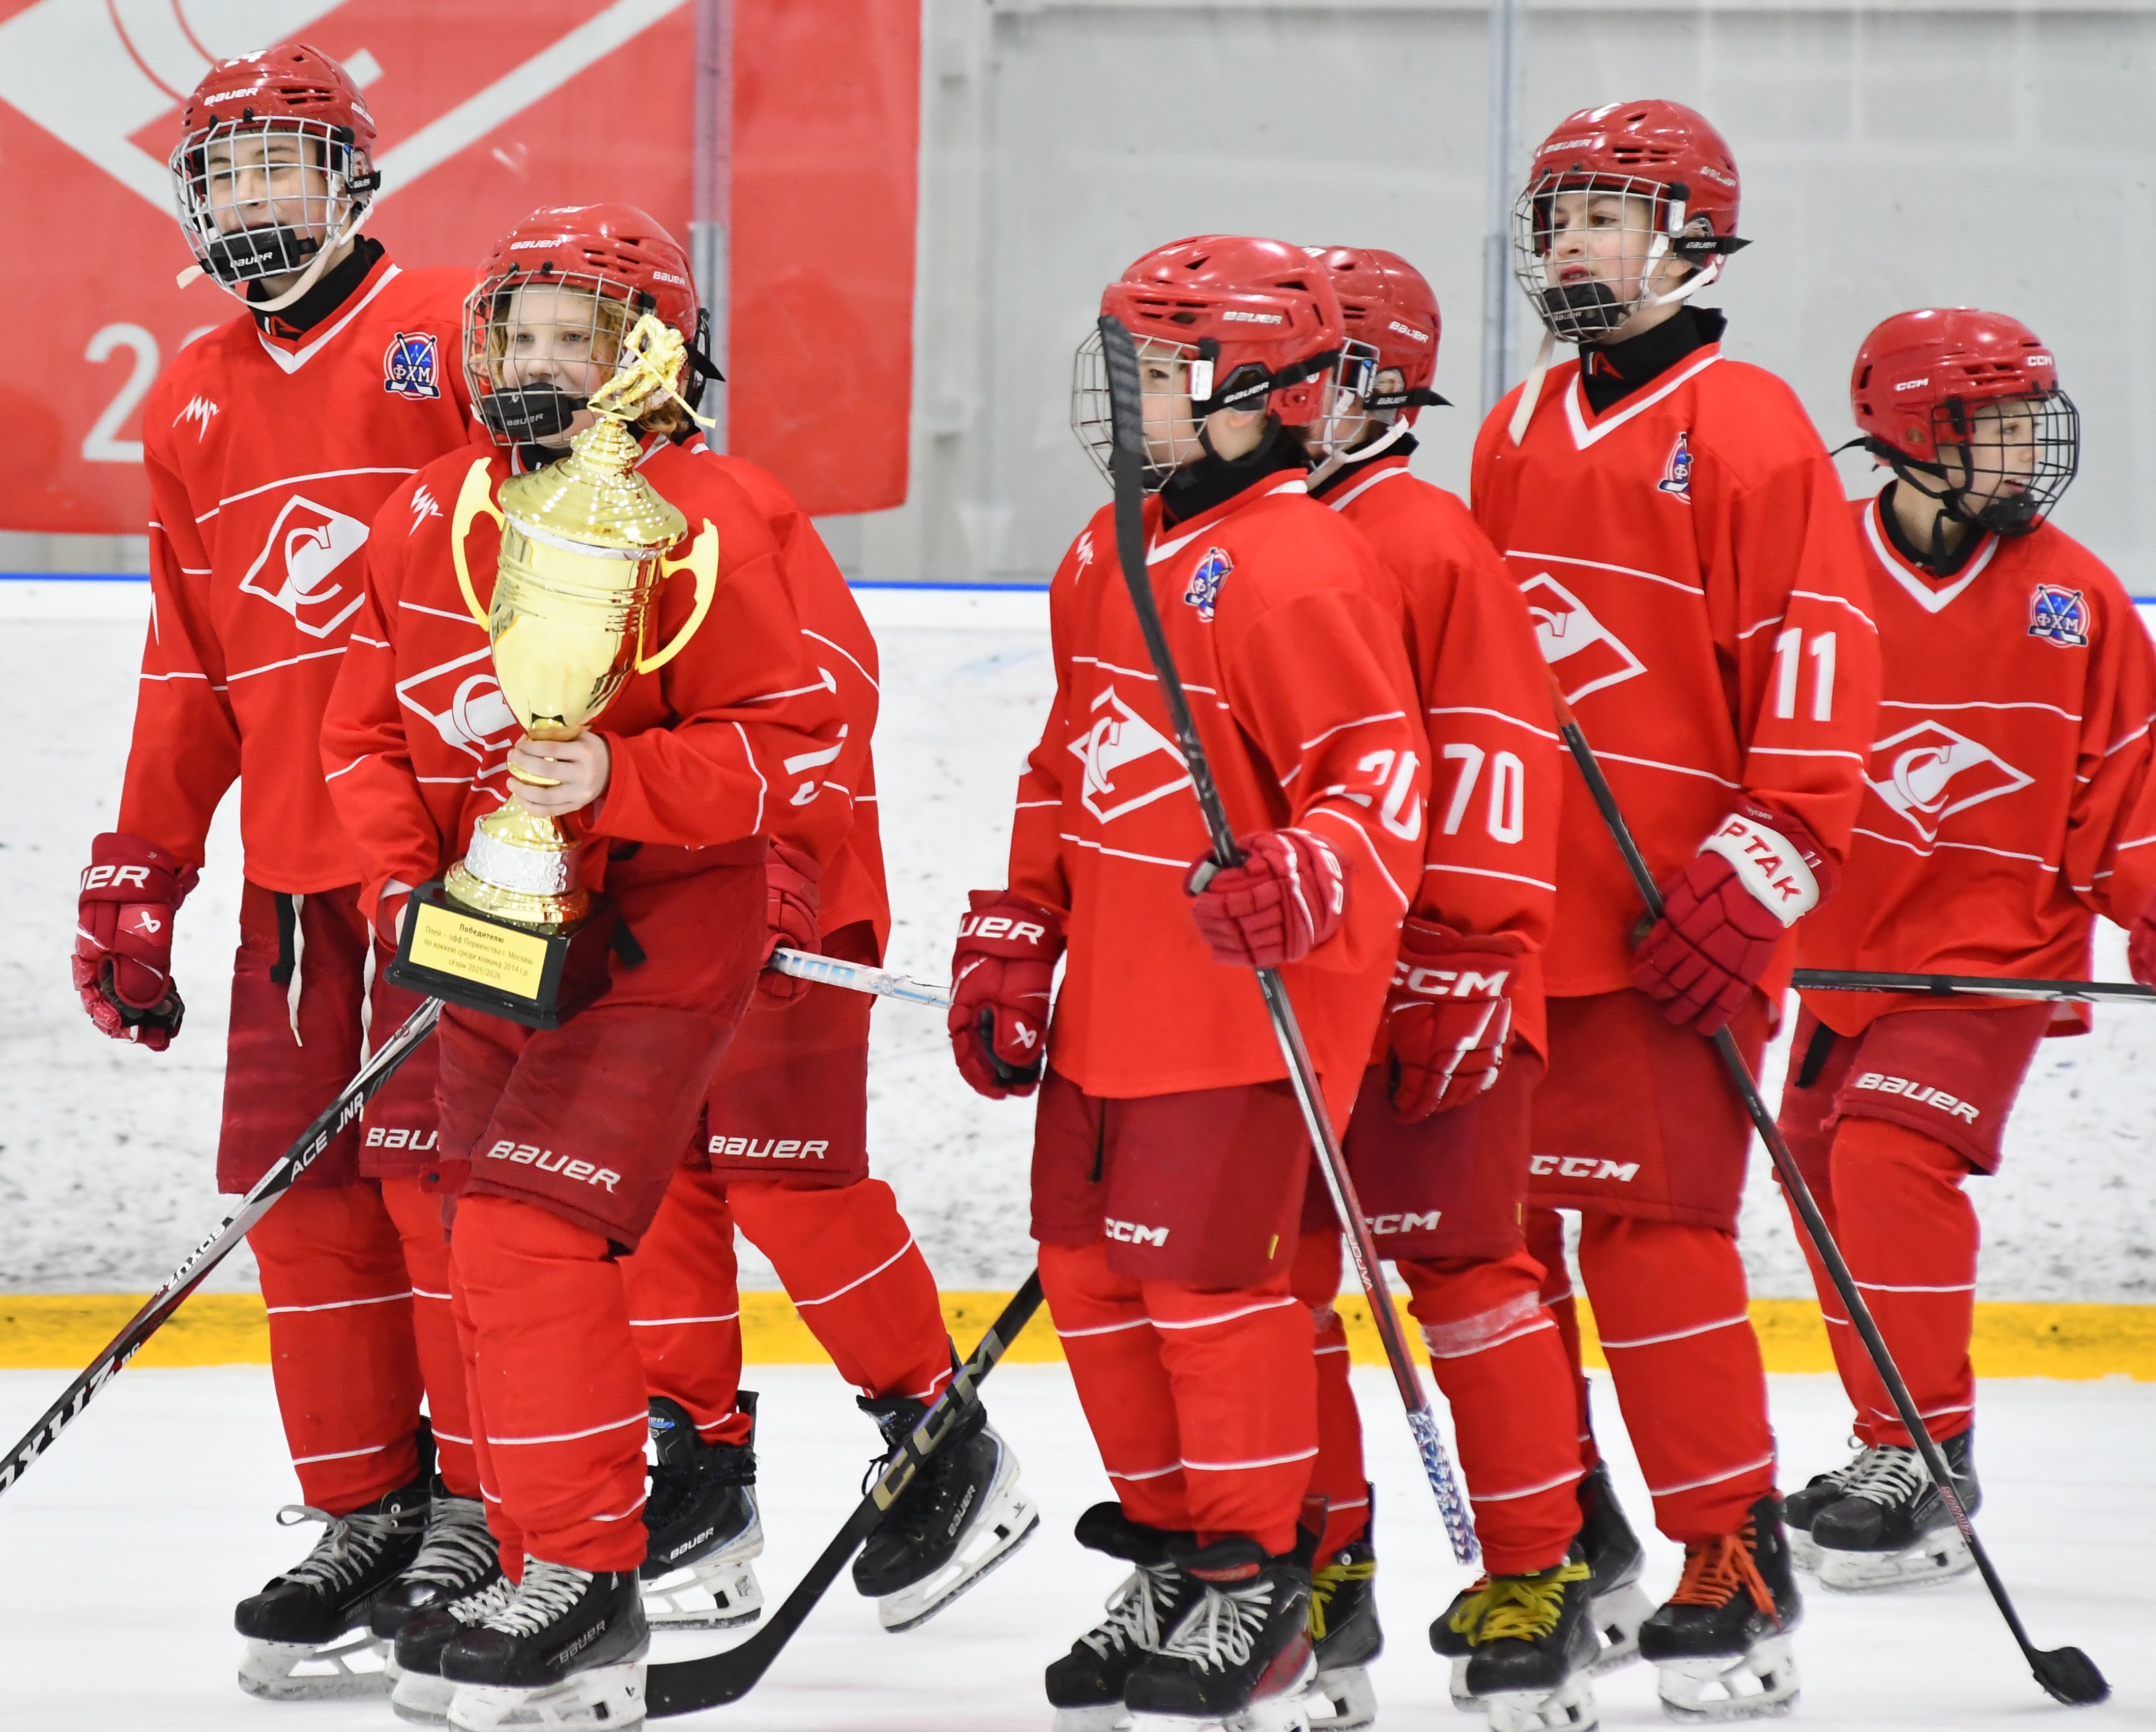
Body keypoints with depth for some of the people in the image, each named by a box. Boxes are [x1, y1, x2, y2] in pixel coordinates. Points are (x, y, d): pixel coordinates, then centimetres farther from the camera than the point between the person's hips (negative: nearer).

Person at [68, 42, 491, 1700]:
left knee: (437, 1169, -10)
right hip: (293, 863, 7)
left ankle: (485, 1519, -3)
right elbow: (190, 669, 21)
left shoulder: (450, 335, -3)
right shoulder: (195, 402, 17)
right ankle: (365, 1518, 13)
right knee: (305, 1188, 4)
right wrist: (140, 873, 16)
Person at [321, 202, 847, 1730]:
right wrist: (409, 878, -3)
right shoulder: (433, 515, 5)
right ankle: (540, 1560, 25)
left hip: (654, 944, -7)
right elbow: (370, 726, 12)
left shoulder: (699, 524, -13)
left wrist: (619, 781, -25)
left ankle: (586, 1585, -10)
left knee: (533, 1238, -17)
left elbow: (793, 747, -13)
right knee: (499, 1261, 12)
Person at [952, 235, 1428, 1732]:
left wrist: (1302, 882, -37)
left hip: (1244, 1001, -9)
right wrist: (1012, 941, 20)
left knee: (1208, 1273, -6)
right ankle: (1172, 1551, 26)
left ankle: (1255, 1593, 7)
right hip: (1110, 1001, 9)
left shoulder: (1297, 569, -16)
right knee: (1092, 1267, 12)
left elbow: (1383, 781, -20)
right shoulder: (1111, 560, 13)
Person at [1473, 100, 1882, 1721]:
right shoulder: (1516, 435, 16)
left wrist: (1757, 877, -16)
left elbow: (1821, 670, -10)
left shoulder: (1746, 428, -6)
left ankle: (1740, 1567, -4)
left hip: (1675, 920, -7)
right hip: (1510, 908, 7)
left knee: (1653, 1228, -12)